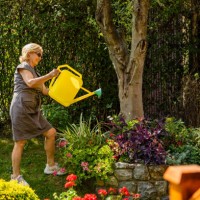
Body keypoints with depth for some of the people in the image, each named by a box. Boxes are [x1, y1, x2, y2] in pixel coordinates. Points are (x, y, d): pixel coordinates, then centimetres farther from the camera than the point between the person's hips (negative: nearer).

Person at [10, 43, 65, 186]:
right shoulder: (23, 67, -3)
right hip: (21, 108, -9)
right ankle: (16, 177, -4)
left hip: (33, 111, 9)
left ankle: (50, 166, 18)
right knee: (20, 142, -8)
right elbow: (30, 83, -22)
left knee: (51, 133, 7)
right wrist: (49, 76, -25)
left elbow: (45, 91, 21)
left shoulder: (34, 71, 23)